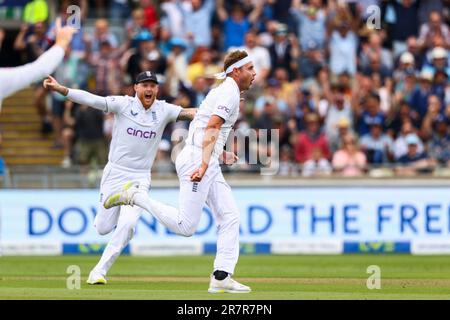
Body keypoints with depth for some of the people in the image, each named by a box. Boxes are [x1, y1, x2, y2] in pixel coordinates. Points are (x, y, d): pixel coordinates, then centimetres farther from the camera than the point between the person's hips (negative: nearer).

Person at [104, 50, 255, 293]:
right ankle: (135, 196, -4)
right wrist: (204, 165, -32)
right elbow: (211, 128, -22)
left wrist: (220, 155, 31)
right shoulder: (229, 93, -9)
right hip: (197, 158, -11)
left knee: (230, 216, 3)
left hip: (208, 164, 11)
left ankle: (221, 278, -2)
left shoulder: (221, 92, 23)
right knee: (186, 226, -14)